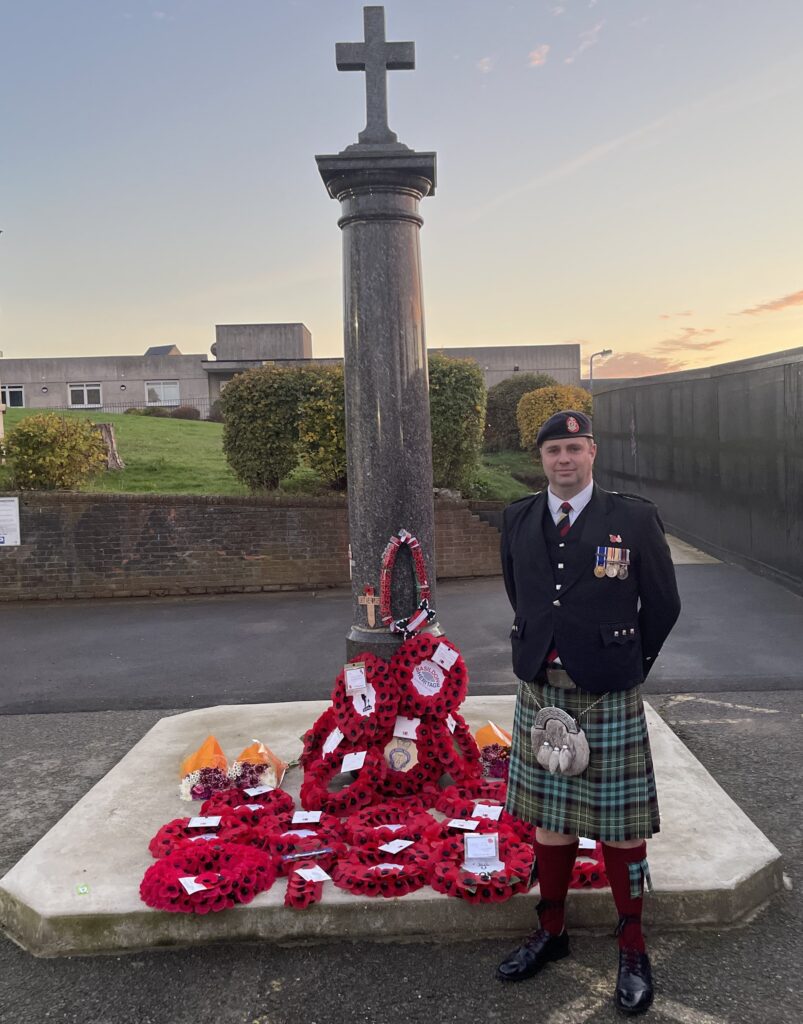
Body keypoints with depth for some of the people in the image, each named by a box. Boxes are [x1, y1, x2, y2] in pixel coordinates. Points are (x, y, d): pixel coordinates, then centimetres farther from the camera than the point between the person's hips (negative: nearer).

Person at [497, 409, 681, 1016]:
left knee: (620, 823, 8)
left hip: (608, 697, -3)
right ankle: (551, 932, 35)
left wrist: (630, 665, 7)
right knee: (549, 816, 16)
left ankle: (633, 950, 27)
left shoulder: (634, 519, -8)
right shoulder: (519, 520, 3)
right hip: (540, 692, 4)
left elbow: (663, 605, 1)